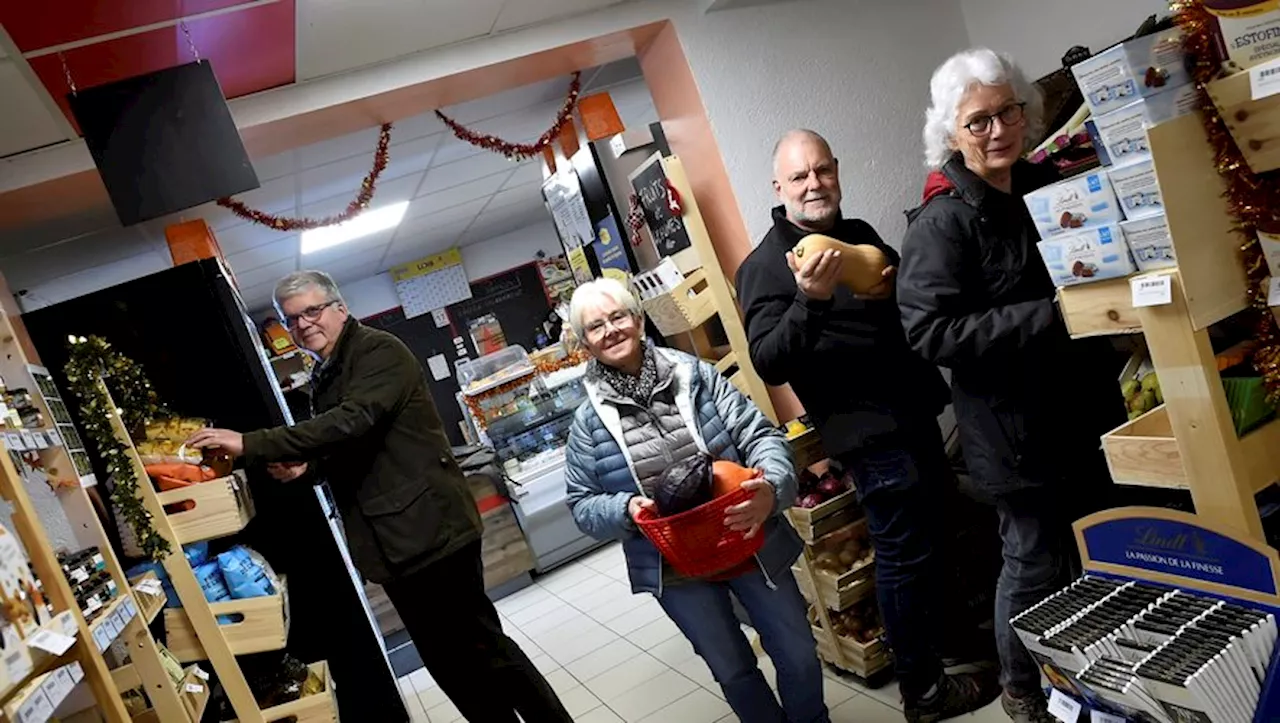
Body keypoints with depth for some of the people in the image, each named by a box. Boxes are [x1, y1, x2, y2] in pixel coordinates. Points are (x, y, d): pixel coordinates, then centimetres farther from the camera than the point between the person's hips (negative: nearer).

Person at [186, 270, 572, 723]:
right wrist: (307, 466, 5)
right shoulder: (325, 378, 16)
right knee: (444, 658, 14)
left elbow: (352, 423, -28)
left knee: (481, 647, -3)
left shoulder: (380, 351, -11)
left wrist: (250, 445, -29)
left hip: (430, 528, -9)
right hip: (391, 541, 9)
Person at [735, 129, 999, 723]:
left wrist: (897, 290, -2)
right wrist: (810, 301, -37)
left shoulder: (861, 234, 11)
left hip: (918, 415, 8)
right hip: (869, 432, -8)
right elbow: (769, 364, -22)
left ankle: (941, 639, 43)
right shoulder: (765, 267, -12)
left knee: (932, 537, 21)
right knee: (904, 555, 1)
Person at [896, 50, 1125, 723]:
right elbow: (930, 332, -25)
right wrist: (1050, 318, -26)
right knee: (1035, 561, 6)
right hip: (1016, 424, -7)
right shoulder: (940, 223, -16)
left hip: (1087, 402, 8)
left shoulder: (1051, 184, 6)